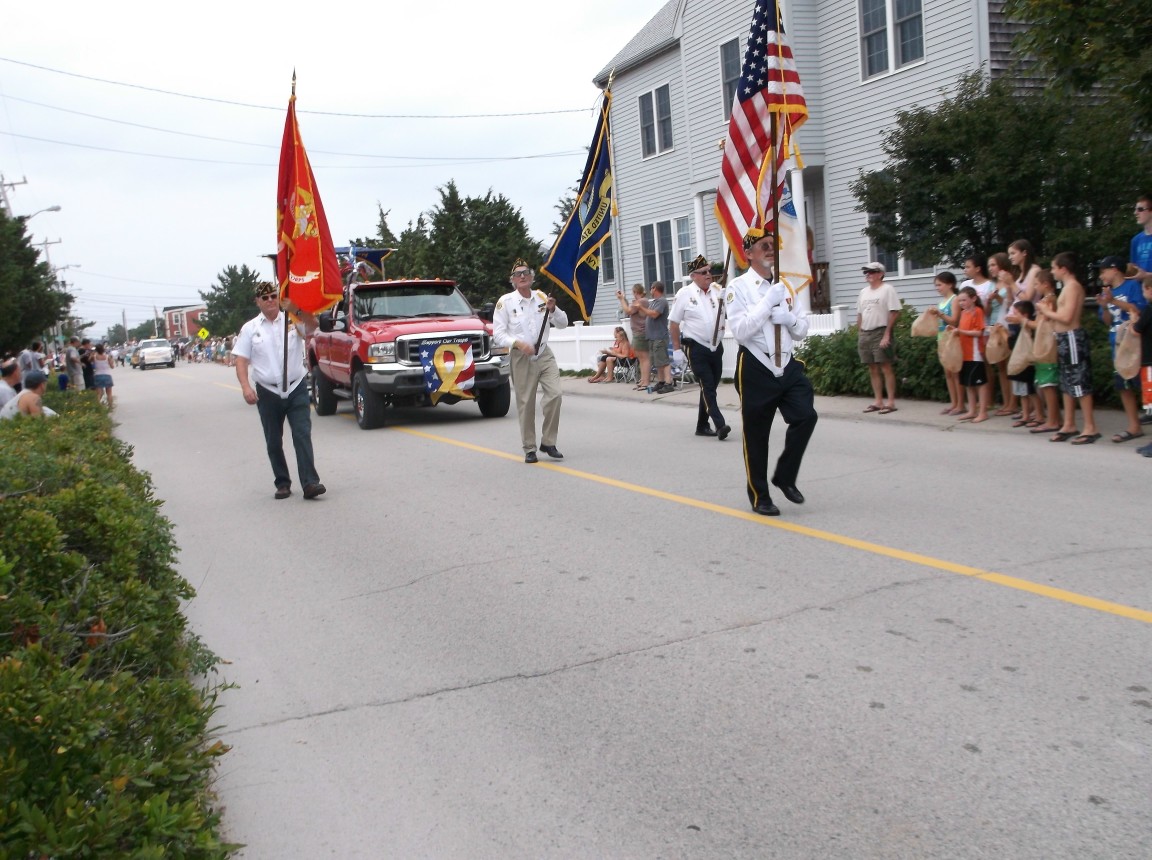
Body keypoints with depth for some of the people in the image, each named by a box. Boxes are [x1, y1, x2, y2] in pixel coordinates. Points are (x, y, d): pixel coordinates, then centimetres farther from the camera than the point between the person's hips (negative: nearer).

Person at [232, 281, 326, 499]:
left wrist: (296, 310, -37)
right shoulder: (250, 328, 5)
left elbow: (313, 324, -18)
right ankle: (282, 483, 19)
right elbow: (241, 361, 2)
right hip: (268, 393, 2)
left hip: (297, 389, -1)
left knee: (303, 436, -9)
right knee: (273, 442, 8)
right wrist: (246, 387, -12)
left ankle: (310, 482, -13)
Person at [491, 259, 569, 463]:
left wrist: (553, 310, -8)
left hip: (544, 355, 3)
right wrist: (518, 343, -20)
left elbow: (563, 324, 11)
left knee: (555, 394, -10)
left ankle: (548, 442, 4)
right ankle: (529, 449, 12)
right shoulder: (505, 302, -2)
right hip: (521, 358, -3)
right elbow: (498, 334, -5)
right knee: (525, 404, -1)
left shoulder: (542, 297, 9)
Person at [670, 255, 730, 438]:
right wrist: (677, 348, -3)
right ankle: (720, 425, -16)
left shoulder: (718, 291, 5)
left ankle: (702, 425, 22)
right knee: (707, 387, -11)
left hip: (716, 347, 5)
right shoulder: (685, 294, -6)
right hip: (696, 348, -5)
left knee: (711, 387, 11)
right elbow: (674, 323, -2)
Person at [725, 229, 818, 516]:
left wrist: (789, 317, -7)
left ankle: (785, 477, 11)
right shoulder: (738, 287, -7)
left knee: (806, 416, -12)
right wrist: (769, 302, -20)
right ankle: (759, 496, 22)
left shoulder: (785, 287, 13)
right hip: (756, 370, -5)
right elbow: (740, 331, -18)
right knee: (756, 436, 5)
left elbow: (802, 329, 15)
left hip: (787, 366, 5)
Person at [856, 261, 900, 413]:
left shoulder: (887, 289, -6)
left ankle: (891, 402, -4)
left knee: (886, 367, -6)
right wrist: (859, 334, 11)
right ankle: (878, 401, 13)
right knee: (873, 368, 8)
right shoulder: (863, 292, 16)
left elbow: (894, 313, -12)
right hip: (865, 333, 7)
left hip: (880, 332, -7)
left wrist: (887, 334, -18)